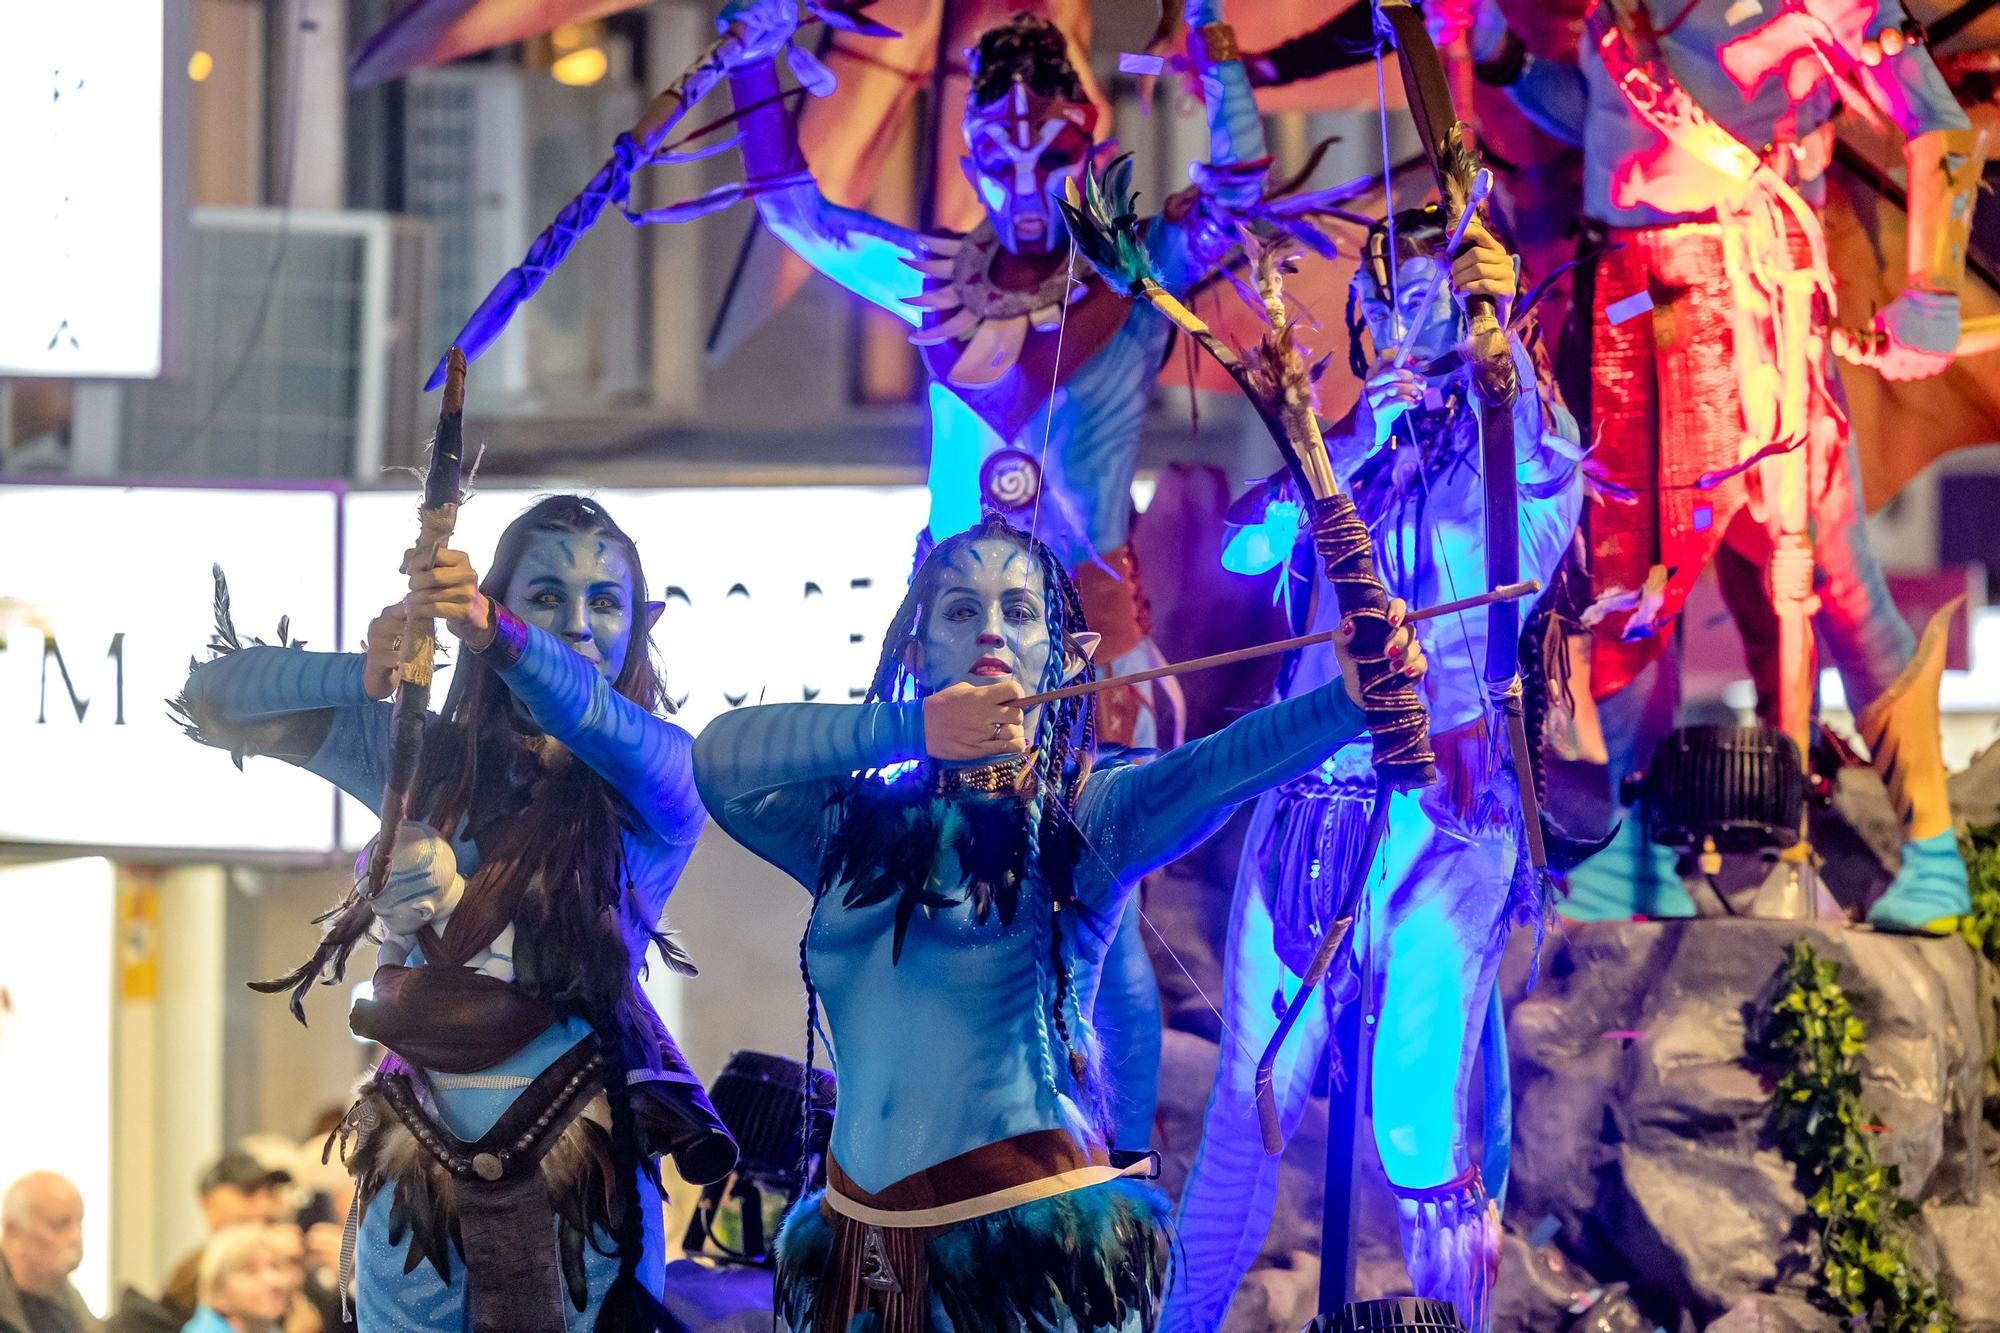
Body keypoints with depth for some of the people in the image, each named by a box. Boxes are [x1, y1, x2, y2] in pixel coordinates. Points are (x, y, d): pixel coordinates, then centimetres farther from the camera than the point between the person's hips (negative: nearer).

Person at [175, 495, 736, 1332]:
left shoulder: (654, 783, -3)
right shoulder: (427, 757, 6)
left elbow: (610, 726, -27)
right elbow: (218, 698, 4)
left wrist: (493, 634, -46)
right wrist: (367, 673, -15)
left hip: (582, 1173, -2)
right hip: (420, 1162, 2)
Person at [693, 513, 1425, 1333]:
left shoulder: (1082, 816, -2)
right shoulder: (856, 821, 7)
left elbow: (1218, 768, -19)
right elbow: (721, 756, -7)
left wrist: (1347, 699, -39)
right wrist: (910, 728, -19)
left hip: (1031, 1235, -3)